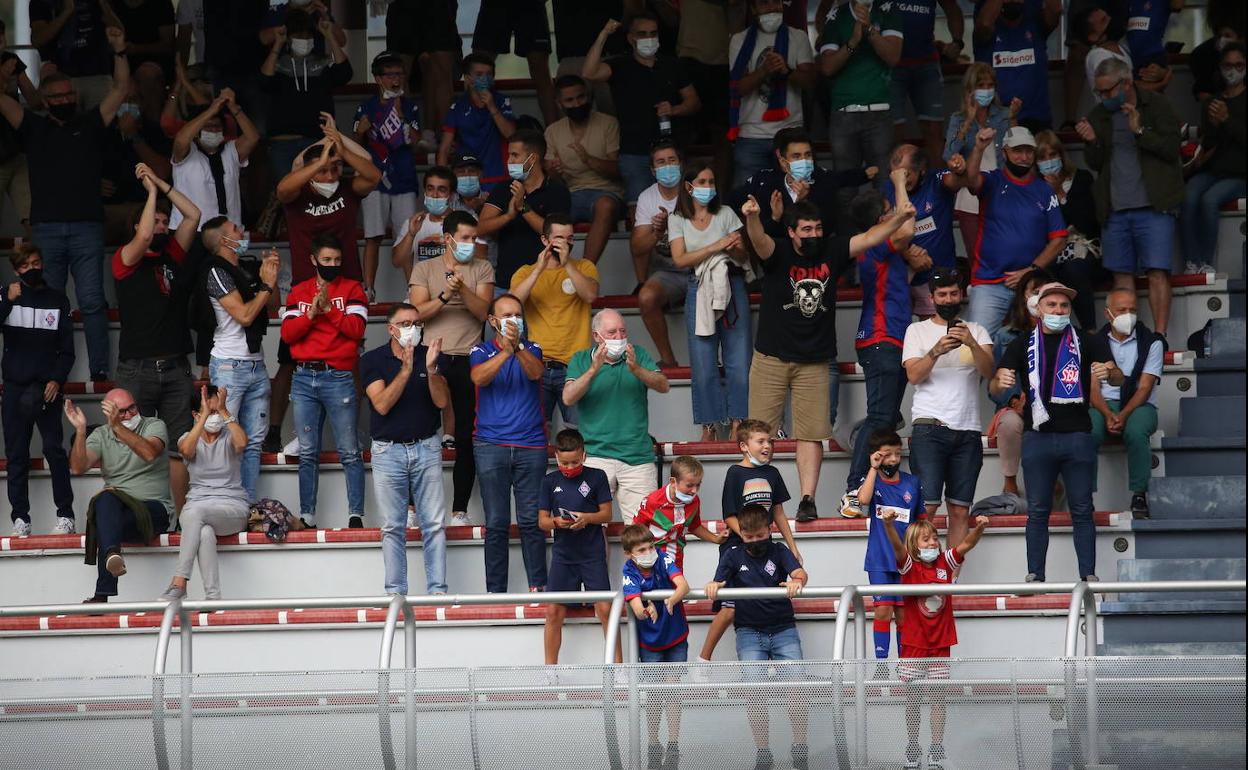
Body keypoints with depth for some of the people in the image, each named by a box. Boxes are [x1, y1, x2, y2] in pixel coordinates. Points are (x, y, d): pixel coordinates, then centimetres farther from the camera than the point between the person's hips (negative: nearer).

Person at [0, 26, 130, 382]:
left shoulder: (90, 125, 13)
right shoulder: (34, 128, 12)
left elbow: (120, 90, 7)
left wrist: (119, 52, -6)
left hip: (87, 228, -1)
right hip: (46, 228, 1)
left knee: (92, 301, -4)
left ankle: (99, 371, -5)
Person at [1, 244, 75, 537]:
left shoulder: (58, 300, 8)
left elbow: (66, 347, 7)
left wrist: (57, 380, -6)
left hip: (47, 386, -1)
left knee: (54, 449, -10)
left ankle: (65, 515, -9)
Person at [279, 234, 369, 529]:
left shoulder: (352, 289, 6)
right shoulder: (298, 292, 14)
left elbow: (357, 328, -6)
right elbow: (287, 333, 4)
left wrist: (328, 308, -13)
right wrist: (311, 313, -10)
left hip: (338, 378, -3)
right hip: (304, 378, 3)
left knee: (349, 452, -5)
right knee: (307, 453, 4)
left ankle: (356, 515, -5)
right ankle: (307, 516, 6)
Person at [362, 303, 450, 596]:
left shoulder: (431, 354, 4)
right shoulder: (373, 360, -2)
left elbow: (442, 401, -5)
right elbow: (382, 404, -14)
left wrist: (431, 368, -21)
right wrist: (405, 370, -24)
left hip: (426, 448, 1)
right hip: (388, 450, -1)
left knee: (434, 524, -2)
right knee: (393, 527, 2)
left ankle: (437, 590, 1)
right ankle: (395, 591, 6)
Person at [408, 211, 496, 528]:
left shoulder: (482, 269, 10)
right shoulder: (424, 269, 8)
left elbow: (482, 311, -3)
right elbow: (417, 312, -3)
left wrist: (462, 290, -19)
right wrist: (445, 296, -19)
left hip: (467, 360, 1)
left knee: (466, 437, 1)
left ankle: (460, 510, 6)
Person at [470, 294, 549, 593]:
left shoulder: (531, 350, 11)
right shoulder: (481, 352, 8)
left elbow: (536, 372, -12)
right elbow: (479, 378, -13)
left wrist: (518, 347, -31)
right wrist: (506, 351, -28)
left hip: (531, 445, 1)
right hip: (491, 445, -1)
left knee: (531, 520, -2)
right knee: (496, 523, 0)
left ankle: (538, 586, 3)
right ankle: (495, 590, 3)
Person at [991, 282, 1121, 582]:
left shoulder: (1085, 342, 9)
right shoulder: (1023, 345, 11)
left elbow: (1119, 378, 1)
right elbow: (993, 388, 4)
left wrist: (1109, 372, -24)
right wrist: (1000, 382, -21)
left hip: (1077, 436, 0)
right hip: (1038, 436, 0)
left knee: (1082, 510, 1)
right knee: (1037, 511, -1)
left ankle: (1089, 576, 1)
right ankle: (1034, 576, 0)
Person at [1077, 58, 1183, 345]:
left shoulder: (1157, 106, 0)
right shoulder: (1099, 116, 12)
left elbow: (1171, 149, -8)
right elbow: (1095, 164, 14)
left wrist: (1140, 131, -20)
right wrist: (1091, 142, -7)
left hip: (1152, 206, -4)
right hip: (1115, 209, 4)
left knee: (1157, 272, -11)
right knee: (1121, 273, 4)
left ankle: (1160, 335, -11)